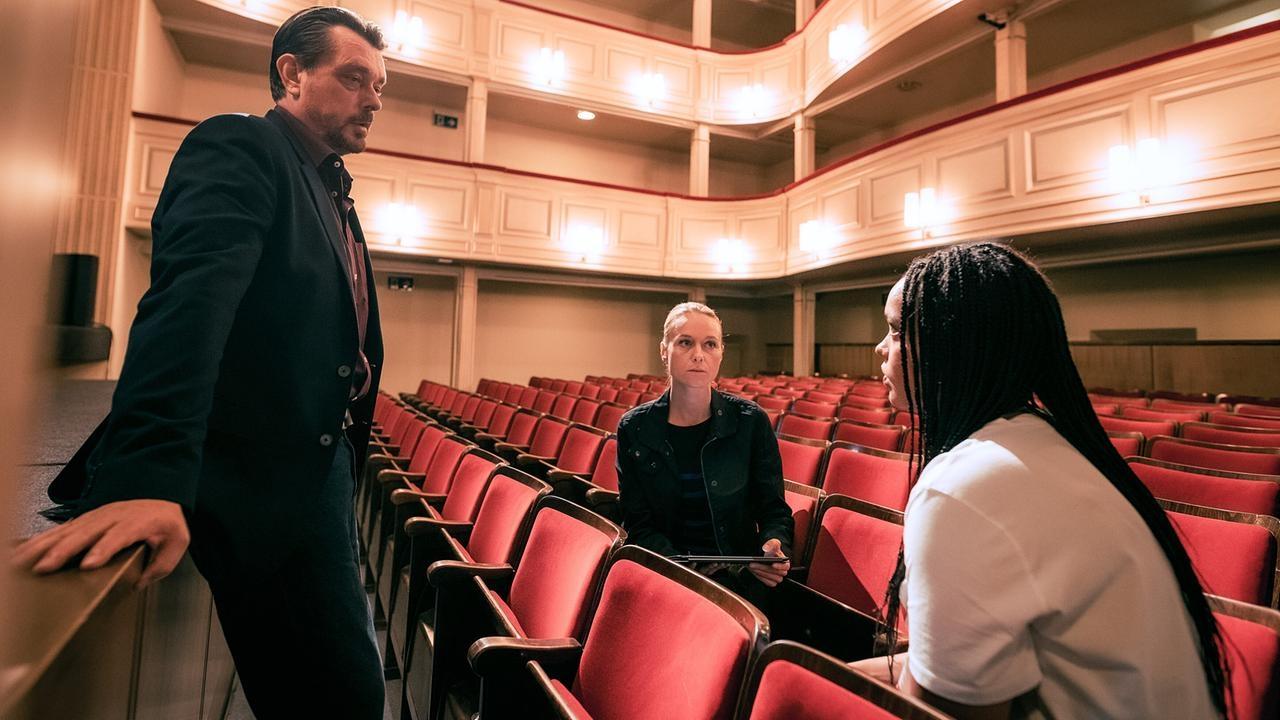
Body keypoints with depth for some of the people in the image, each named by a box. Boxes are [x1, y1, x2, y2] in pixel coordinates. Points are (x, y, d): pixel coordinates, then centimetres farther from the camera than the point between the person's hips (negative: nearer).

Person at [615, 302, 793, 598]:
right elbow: (638, 522, 0)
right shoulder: (634, 429, -2)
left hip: (737, 574, -1)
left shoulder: (751, 421, -3)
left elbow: (773, 508, 3)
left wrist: (775, 546, -19)